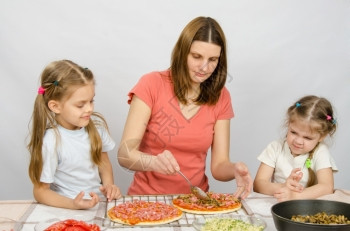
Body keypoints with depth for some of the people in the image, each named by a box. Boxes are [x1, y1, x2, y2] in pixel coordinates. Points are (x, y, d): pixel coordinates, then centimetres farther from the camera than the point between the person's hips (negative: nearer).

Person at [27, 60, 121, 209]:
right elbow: (40, 191, -10)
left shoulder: (96, 124, -2)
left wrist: (108, 185, -3)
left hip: (100, 202, 4)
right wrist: (74, 204, -24)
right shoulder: (51, 141, -17)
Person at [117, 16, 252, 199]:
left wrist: (234, 170, -21)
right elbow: (124, 154, -12)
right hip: (148, 197, -3)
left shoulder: (221, 97, 3)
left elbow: (219, 165, 1)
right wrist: (153, 162, -32)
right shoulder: (152, 84, -7)